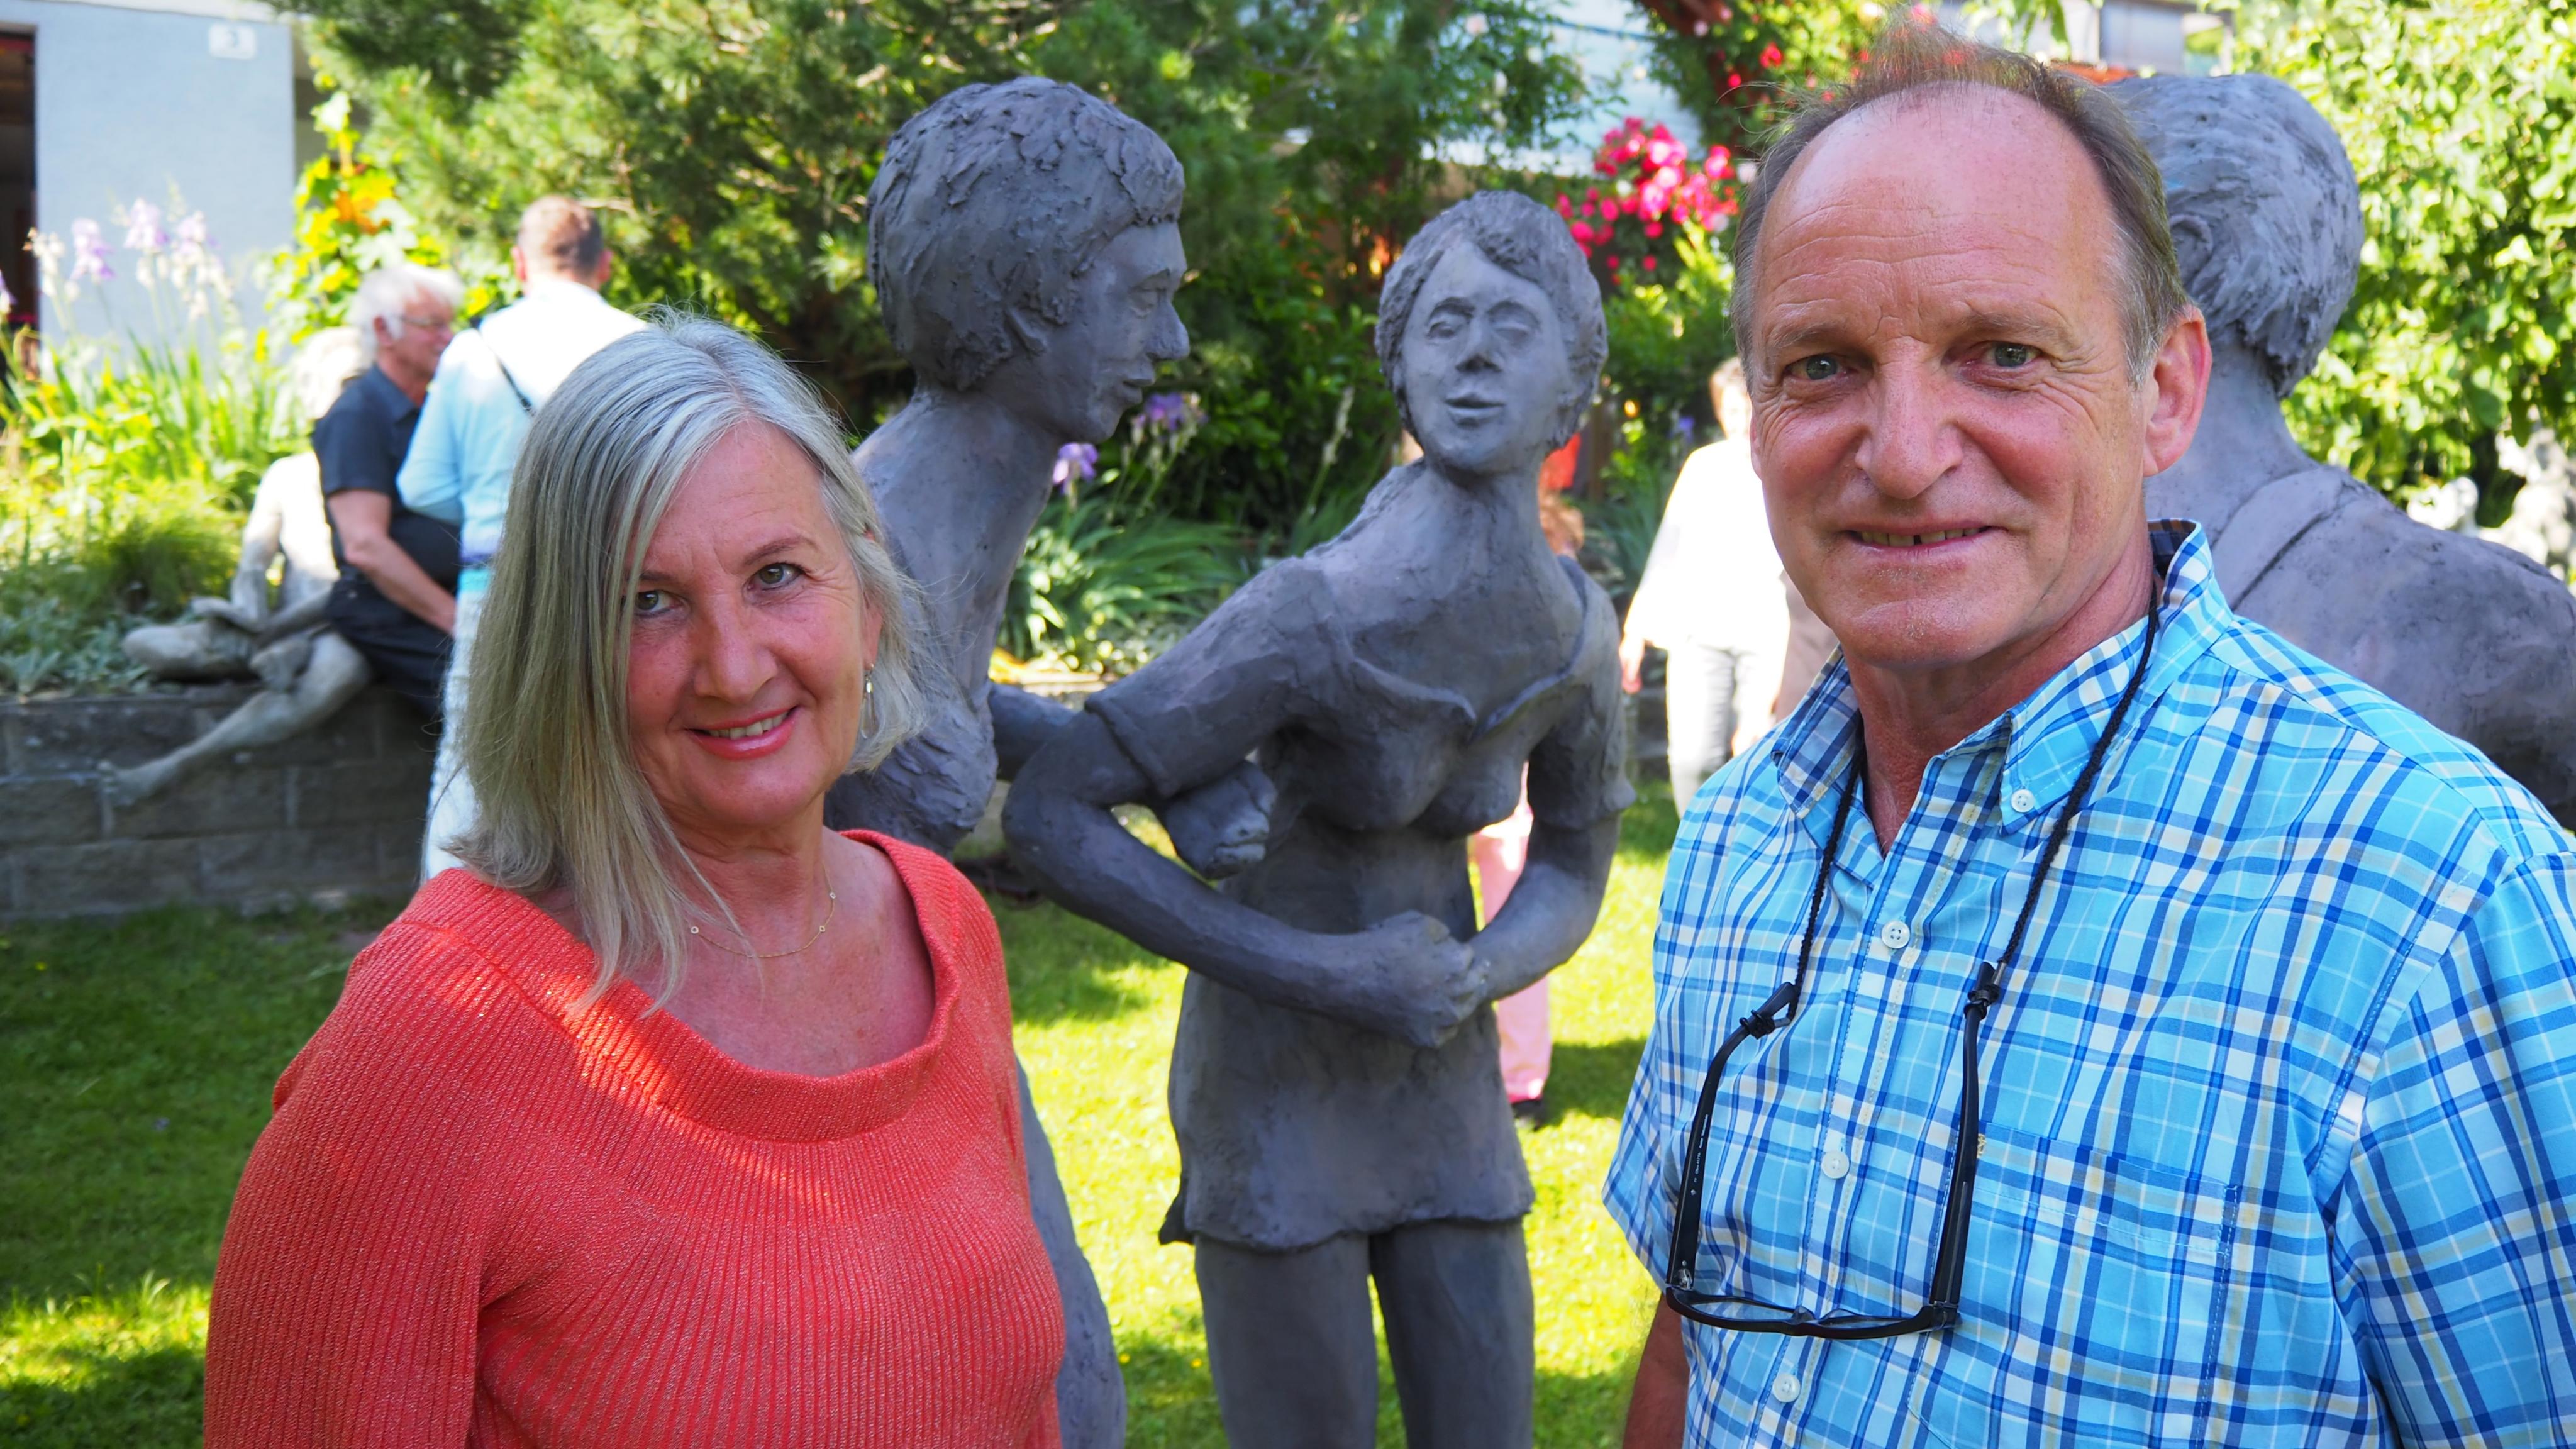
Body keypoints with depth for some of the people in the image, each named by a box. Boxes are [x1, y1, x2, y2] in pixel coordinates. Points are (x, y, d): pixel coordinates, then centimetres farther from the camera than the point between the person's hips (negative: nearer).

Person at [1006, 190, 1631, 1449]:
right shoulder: (1317, 613, -23)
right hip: (1278, 1079, -5)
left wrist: (1470, 979, -12)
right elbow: (1049, 815, -22)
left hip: (1441, 1072, 6)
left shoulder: (1579, 632, -5)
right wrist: (1322, 976, -23)